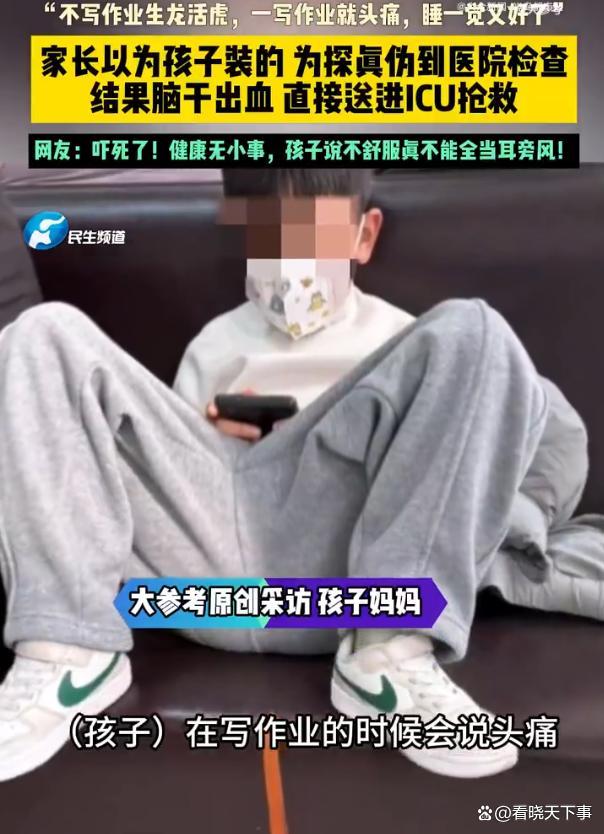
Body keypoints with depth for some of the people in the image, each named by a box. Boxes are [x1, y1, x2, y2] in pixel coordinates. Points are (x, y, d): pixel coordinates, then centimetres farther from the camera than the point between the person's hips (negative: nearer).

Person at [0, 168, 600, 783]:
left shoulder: (412, 342, 27)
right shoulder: (217, 343, 32)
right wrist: (214, 436, 7)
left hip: (336, 552, -2)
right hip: (199, 556, 3)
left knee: (472, 333, -15)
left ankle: (391, 653, -26)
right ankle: (67, 652, -21)